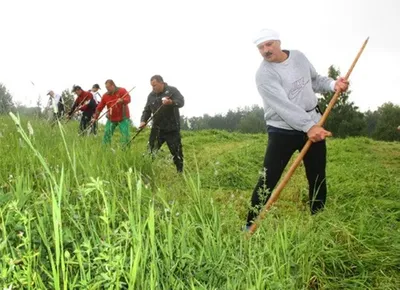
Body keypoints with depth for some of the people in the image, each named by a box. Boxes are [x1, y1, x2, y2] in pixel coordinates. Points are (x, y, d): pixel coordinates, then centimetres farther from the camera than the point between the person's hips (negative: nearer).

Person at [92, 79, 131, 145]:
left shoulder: (122, 91, -5)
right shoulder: (105, 95, 5)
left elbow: (128, 99, -19)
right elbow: (99, 107, 6)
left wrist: (122, 100, -40)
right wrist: (95, 117, 3)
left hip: (123, 118, -4)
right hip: (111, 119, 4)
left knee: (125, 135, -9)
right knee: (107, 135, 4)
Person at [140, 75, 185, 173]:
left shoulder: (172, 90, -6)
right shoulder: (151, 95, 8)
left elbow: (181, 102, -20)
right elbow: (147, 110, 11)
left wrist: (171, 102, -40)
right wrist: (143, 121, -7)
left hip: (172, 128, -4)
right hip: (157, 128, 4)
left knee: (176, 151, 3)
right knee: (151, 151, 5)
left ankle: (180, 171, 16)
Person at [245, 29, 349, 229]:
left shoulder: (299, 57, 4)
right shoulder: (264, 74, -16)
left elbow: (315, 80, 18)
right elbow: (283, 105, -27)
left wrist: (333, 84, -4)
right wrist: (308, 127, -37)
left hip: (313, 125, 6)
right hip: (283, 131, -5)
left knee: (318, 178, 11)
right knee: (268, 180, -10)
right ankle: (251, 226, 0)